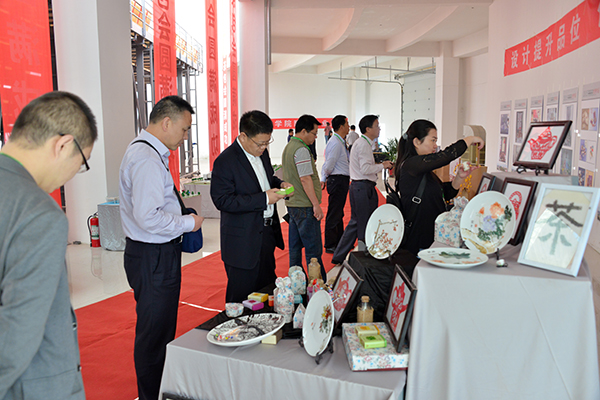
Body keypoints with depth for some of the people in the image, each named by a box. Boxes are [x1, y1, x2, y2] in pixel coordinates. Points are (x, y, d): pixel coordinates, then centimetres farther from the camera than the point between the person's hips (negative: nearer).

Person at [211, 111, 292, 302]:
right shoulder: (225, 161, -18)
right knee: (242, 296, 5)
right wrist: (264, 198, -25)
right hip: (243, 242, -8)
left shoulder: (262, 153, 7)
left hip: (268, 234, 8)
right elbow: (223, 201, -22)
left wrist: (279, 184, 0)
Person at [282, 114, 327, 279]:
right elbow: (305, 179, -21)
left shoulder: (288, 147, 16)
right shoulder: (301, 150, -15)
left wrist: (315, 183, 27)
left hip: (292, 204, 10)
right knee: (313, 251, -5)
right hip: (304, 206, -10)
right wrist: (316, 205, -19)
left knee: (295, 248, 15)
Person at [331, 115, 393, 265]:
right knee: (365, 225, -1)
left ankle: (339, 257, 18)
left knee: (356, 222, 15)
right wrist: (382, 166, -10)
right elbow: (365, 169, -22)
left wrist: (379, 165, 14)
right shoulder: (363, 144, -14)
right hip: (363, 187, -11)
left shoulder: (361, 143, 19)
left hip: (359, 187, 11)